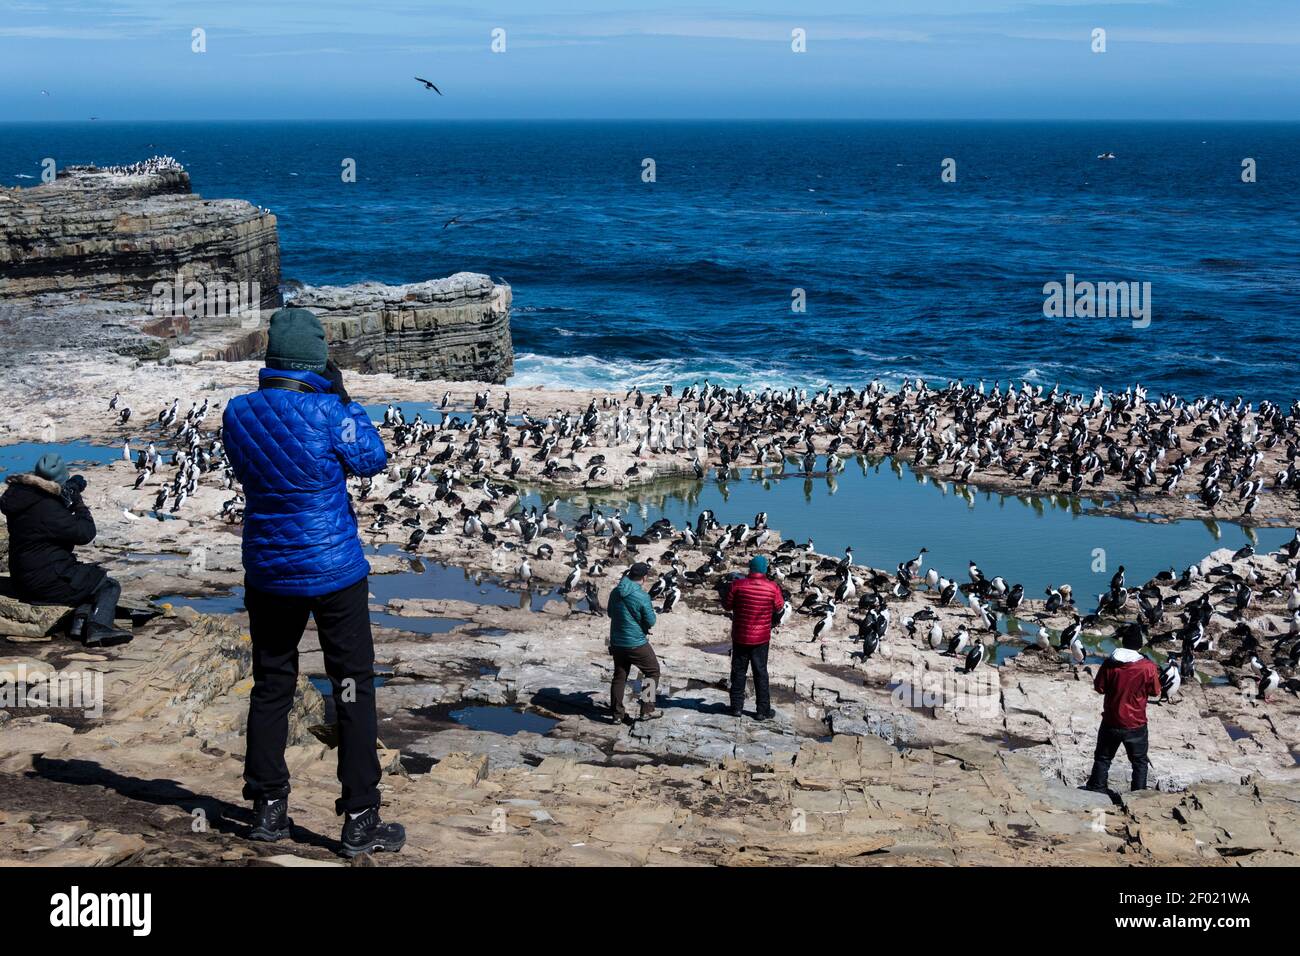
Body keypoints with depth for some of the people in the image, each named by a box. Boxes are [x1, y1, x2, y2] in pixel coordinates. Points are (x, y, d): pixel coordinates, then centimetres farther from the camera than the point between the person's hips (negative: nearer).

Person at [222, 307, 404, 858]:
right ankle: (360, 821, 2)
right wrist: (342, 397, 2)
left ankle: (268, 810, 19)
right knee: (353, 689, 3)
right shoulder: (325, 413, -18)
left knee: (270, 687, 15)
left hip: (267, 574, 5)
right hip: (333, 571, -4)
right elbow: (372, 461, -2)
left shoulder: (238, 414, -4)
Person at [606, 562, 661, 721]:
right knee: (652, 671, 11)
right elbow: (651, 621, -12)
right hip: (637, 643, -6)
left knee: (619, 676, 16)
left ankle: (617, 713, 18)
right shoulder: (642, 596, -19)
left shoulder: (615, 593, 1)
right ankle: (647, 710, 6)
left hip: (616, 642, 6)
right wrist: (651, 611, 7)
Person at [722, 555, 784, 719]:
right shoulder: (772, 587, -13)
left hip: (740, 637, 0)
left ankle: (737, 707, 17)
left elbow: (727, 606, -2)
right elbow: (779, 608, 3)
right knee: (760, 673, 9)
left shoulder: (737, 585, -14)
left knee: (738, 671, 13)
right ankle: (763, 710, 11)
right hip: (761, 638, 0)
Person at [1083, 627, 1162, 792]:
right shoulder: (1148, 667, -16)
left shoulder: (1109, 664, -12)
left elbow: (1099, 688, -2)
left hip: (1111, 722, 1)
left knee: (1103, 758, 19)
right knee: (1139, 761, 16)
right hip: (1136, 724, -1)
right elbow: (1155, 692, -3)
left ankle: (1097, 788, 24)